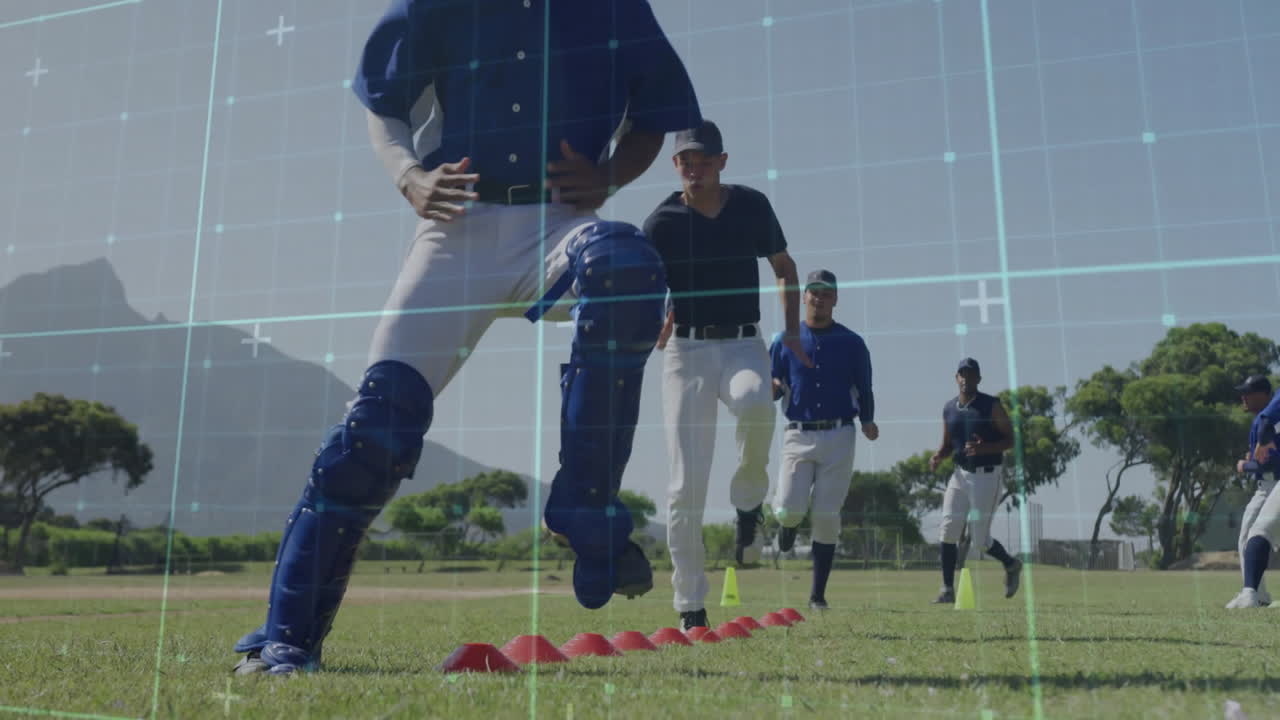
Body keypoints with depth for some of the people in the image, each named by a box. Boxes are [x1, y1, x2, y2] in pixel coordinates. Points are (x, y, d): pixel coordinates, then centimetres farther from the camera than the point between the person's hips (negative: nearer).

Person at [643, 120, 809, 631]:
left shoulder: (752, 205, 6)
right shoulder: (662, 221, -1)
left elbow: (784, 267, 17)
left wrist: (792, 331, 7)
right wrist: (655, 327, -25)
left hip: (743, 344, 1)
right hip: (686, 349, -1)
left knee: (755, 403, -37)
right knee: (687, 483, -5)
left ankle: (748, 503, -6)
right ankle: (690, 606, 8)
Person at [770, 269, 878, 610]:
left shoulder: (852, 343, 8)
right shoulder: (785, 340, 8)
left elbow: (864, 389, 10)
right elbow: (772, 387, 10)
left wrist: (868, 422, -8)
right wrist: (771, 389, -15)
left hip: (839, 436, 0)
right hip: (798, 435, 0)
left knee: (826, 515, -2)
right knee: (790, 509, -12)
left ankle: (817, 595, 10)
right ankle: (787, 523, 30)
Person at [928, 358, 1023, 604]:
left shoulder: (991, 405, -7)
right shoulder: (949, 408, 8)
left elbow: (1010, 440, -6)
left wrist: (984, 448, -23)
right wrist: (938, 457, -4)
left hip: (986, 476, -5)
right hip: (960, 474, 5)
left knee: (979, 538, -2)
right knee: (948, 532, -3)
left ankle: (1011, 564, 29)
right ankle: (948, 590, 6)